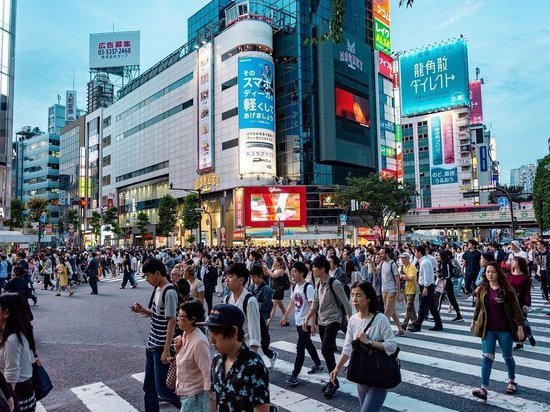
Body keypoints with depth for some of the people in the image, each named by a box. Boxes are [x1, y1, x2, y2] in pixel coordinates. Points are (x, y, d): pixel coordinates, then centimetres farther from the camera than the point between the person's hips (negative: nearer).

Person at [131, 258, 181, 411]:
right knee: (149, 387, 16)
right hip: (152, 345, 9)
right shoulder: (157, 289, 7)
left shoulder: (169, 292, -20)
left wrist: (166, 350, -20)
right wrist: (143, 310, 0)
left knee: (161, 388, 0)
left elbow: (171, 321, -21)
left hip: (161, 347, -9)